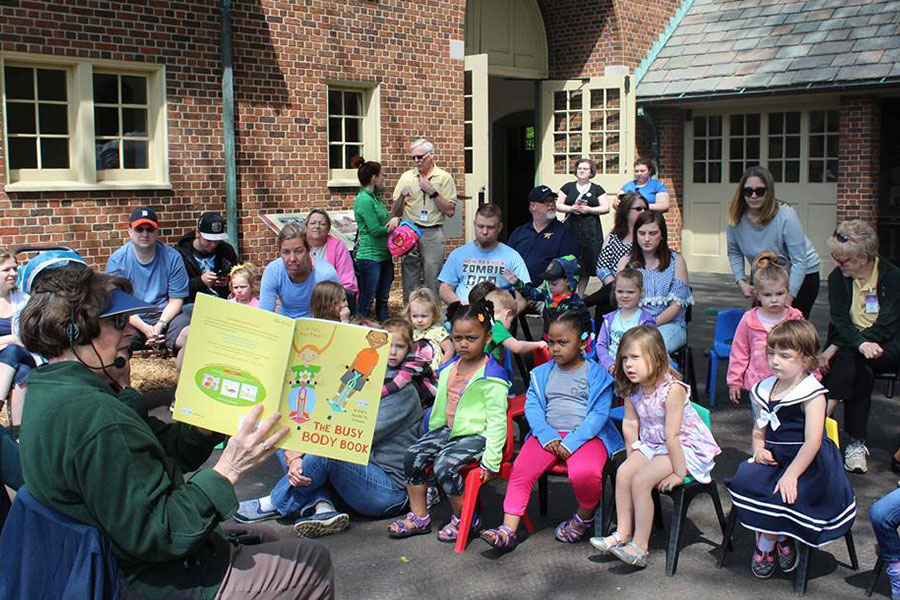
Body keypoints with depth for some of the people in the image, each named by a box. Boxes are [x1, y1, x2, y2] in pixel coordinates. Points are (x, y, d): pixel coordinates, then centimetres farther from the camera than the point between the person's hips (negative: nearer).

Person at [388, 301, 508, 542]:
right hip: (449, 430, 8)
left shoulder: (492, 377, -14)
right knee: (414, 455, -8)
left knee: (445, 464, -27)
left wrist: (491, 460, -20)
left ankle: (464, 519, -4)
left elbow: (497, 420, -16)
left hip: (477, 434, -8)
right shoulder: (449, 369, 9)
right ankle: (419, 518, 4)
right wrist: (433, 434, 23)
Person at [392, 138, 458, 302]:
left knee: (433, 280, -3)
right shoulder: (406, 177, 10)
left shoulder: (444, 178, 3)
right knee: (409, 280, 4)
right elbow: (395, 213, 10)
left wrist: (433, 192, -10)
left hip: (433, 234, -2)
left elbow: (450, 211, -4)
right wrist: (402, 196, -9)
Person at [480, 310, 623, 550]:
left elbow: (599, 413, -5)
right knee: (520, 470, -21)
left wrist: (571, 443, -17)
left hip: (585, 436, -3)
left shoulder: (596, 374, 3)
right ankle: (508, 531, -16)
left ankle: (584, 516, 0)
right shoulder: (542, 373, 15)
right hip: (548, 435, 4)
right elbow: (532, 406, 6)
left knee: (584, 473, -33)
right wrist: (547, 436, -12)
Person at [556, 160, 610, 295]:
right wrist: (571, 209, -10)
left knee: (586, 263, 0)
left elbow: (606, 208, 4)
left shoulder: (597, 189, 11)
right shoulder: (568, 187, 12)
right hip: (571, 228, 0)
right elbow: (558, 205, 9)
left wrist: (589, 209, -10)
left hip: (591, 230, 0)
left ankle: (580, 294, 11)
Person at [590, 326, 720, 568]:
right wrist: (633, 459, 4)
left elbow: (672, 435, -27)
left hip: (687, 447, -7)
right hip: (651, 445, 7)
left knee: (641, 481, -21)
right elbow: (630, 424, 3)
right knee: (623, 472, -12)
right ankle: (623, 534, -1)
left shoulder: (672, 389, -28)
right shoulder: (632, 389, -5)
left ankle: (640, 547, -11)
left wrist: (679, 473, -24)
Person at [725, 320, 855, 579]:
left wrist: (791, 474, -23)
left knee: (783, 496, -29)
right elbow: (759, 429, 20)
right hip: (774, 459, 6)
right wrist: (759, 448, -2)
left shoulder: (811, 393, -11)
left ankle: (765, 547, 1)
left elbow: (812, 441, -18)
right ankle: (782, 540, -2)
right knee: (744, 482, -21)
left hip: (808, 463, -6)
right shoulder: (765, 388, 10)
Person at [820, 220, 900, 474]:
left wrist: (836, 347, -22)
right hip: (850, 342, 2)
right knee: (861, 371, -31)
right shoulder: (838, 277, 3)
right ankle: (857, 443, -30)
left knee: (850, 359, -33)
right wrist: (860, 344, -32)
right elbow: (840, 320, -9)